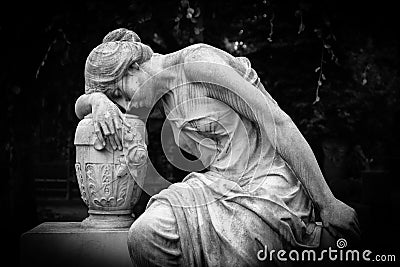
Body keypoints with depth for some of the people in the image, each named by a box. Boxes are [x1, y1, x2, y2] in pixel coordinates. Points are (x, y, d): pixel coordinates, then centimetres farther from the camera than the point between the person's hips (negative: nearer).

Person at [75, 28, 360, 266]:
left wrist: (329, 204, -13)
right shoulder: (165, 83, 14)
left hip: (272, 191, -7)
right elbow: (81, 104, 21)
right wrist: (99, 101, -5)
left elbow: (277, 122, -14)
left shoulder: (197, 62, -10)